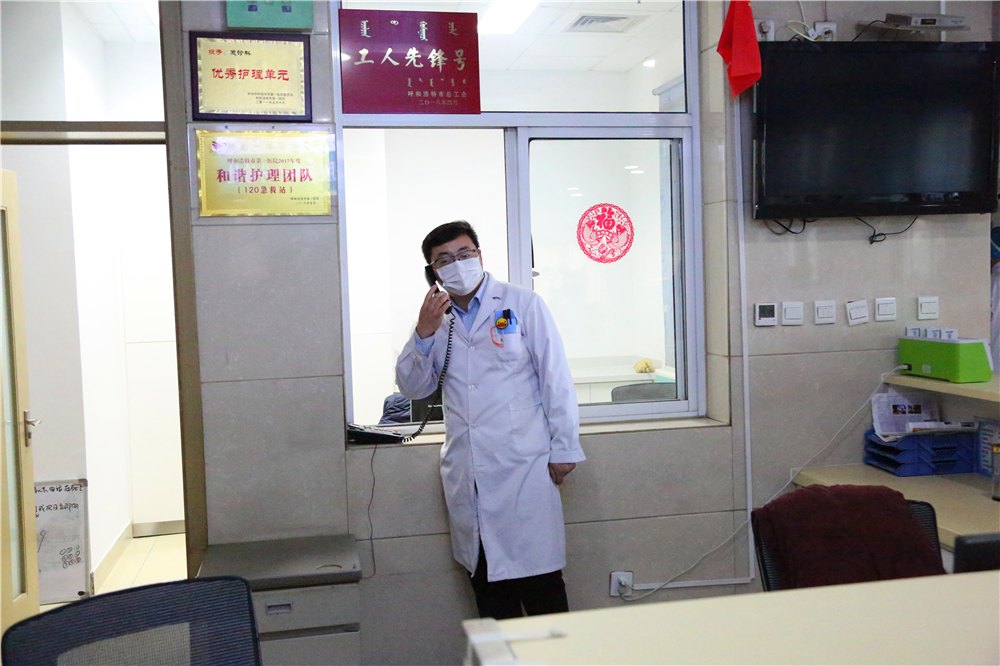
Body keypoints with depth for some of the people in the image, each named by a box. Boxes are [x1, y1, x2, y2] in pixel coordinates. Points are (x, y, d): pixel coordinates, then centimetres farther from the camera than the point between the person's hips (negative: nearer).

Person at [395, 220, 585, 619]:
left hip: (522, 466, -4)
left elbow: (555, 377, 0)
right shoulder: (435, 318, 13)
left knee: (539, 582, -2)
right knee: (485, 582, 9)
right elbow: (413, 388, 11)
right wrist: (423, 334, -5)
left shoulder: (523, 304, 3)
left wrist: (563, 448, -4)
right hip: (466, 475, 4)